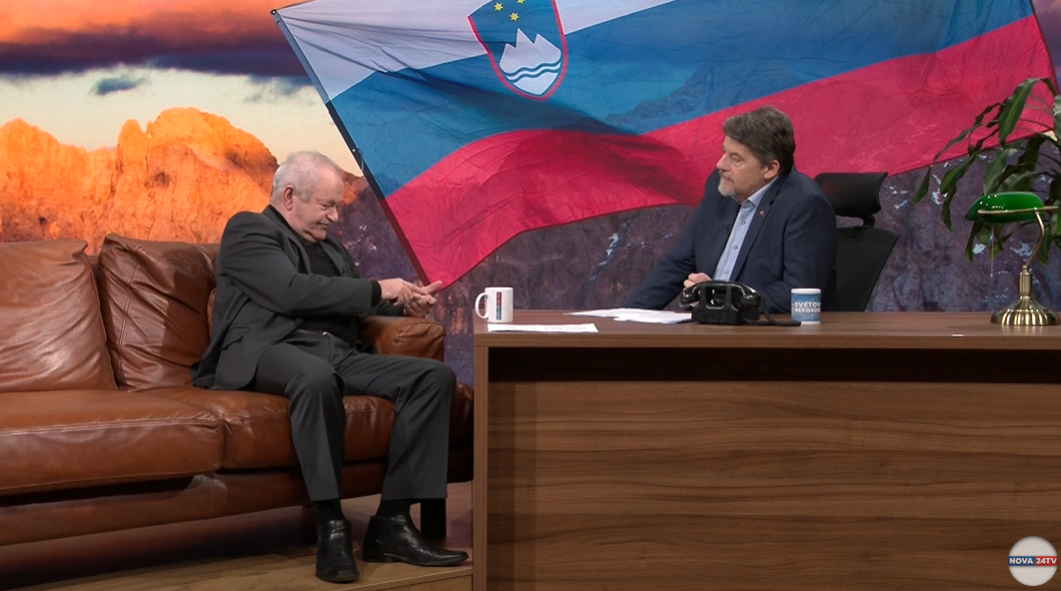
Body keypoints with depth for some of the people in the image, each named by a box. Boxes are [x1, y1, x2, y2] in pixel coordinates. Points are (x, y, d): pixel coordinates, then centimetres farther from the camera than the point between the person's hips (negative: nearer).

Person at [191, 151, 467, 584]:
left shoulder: (329, 247, 29)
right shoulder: (247, 230, 5)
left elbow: (354, 306, 32)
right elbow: (293, 292, -11)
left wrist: (403, 303, 11)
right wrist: (378, 290, -7)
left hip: (340, 354, 8)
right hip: (269, 352, -7)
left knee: (436, 376, -14)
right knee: (317, 376, -43)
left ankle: (392, 522, -20)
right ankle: (331, 526, -33)